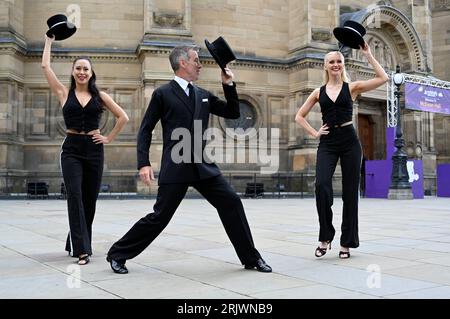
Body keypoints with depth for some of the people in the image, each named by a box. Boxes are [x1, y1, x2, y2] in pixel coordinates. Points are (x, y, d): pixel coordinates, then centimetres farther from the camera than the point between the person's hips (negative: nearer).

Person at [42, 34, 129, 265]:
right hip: (71, 149, -1)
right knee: (75, 196, -15)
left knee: (89, 199, 7)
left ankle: (78, 243, 26)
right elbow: (45, 66, 2)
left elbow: (123, 117, 9)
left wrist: (110, 138, 3)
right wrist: (49, 41, 14)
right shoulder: (64, 93, 5)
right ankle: (81, 249, -15)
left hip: (94, 149, 2)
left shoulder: (100, 96, 6)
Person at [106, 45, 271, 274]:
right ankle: (117, 254, 17)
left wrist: (228, 85, 5)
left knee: (232, 203, -2)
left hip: (203, 165, 5)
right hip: (175, 167, -5)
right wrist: (144, 164, -11)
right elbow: (145, 130, -1)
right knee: (160, 216, -3)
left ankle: (250, 258, 12)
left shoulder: (203, 95, 15)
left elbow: (233, 113, 18)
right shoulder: (163, 93, 0)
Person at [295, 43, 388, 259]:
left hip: (349, 142, 0)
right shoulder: (319, 92, 11)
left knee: (350, 192, 1)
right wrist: (314, 133, 6)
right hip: (327, 144, 1)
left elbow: (383, 78, -5)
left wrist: (367, 55, -2)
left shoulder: (352, 87, 6)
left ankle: (347, 242, 12)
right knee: (322, 186, -19)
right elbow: (299, 116, 17)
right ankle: (325, 237, -4)